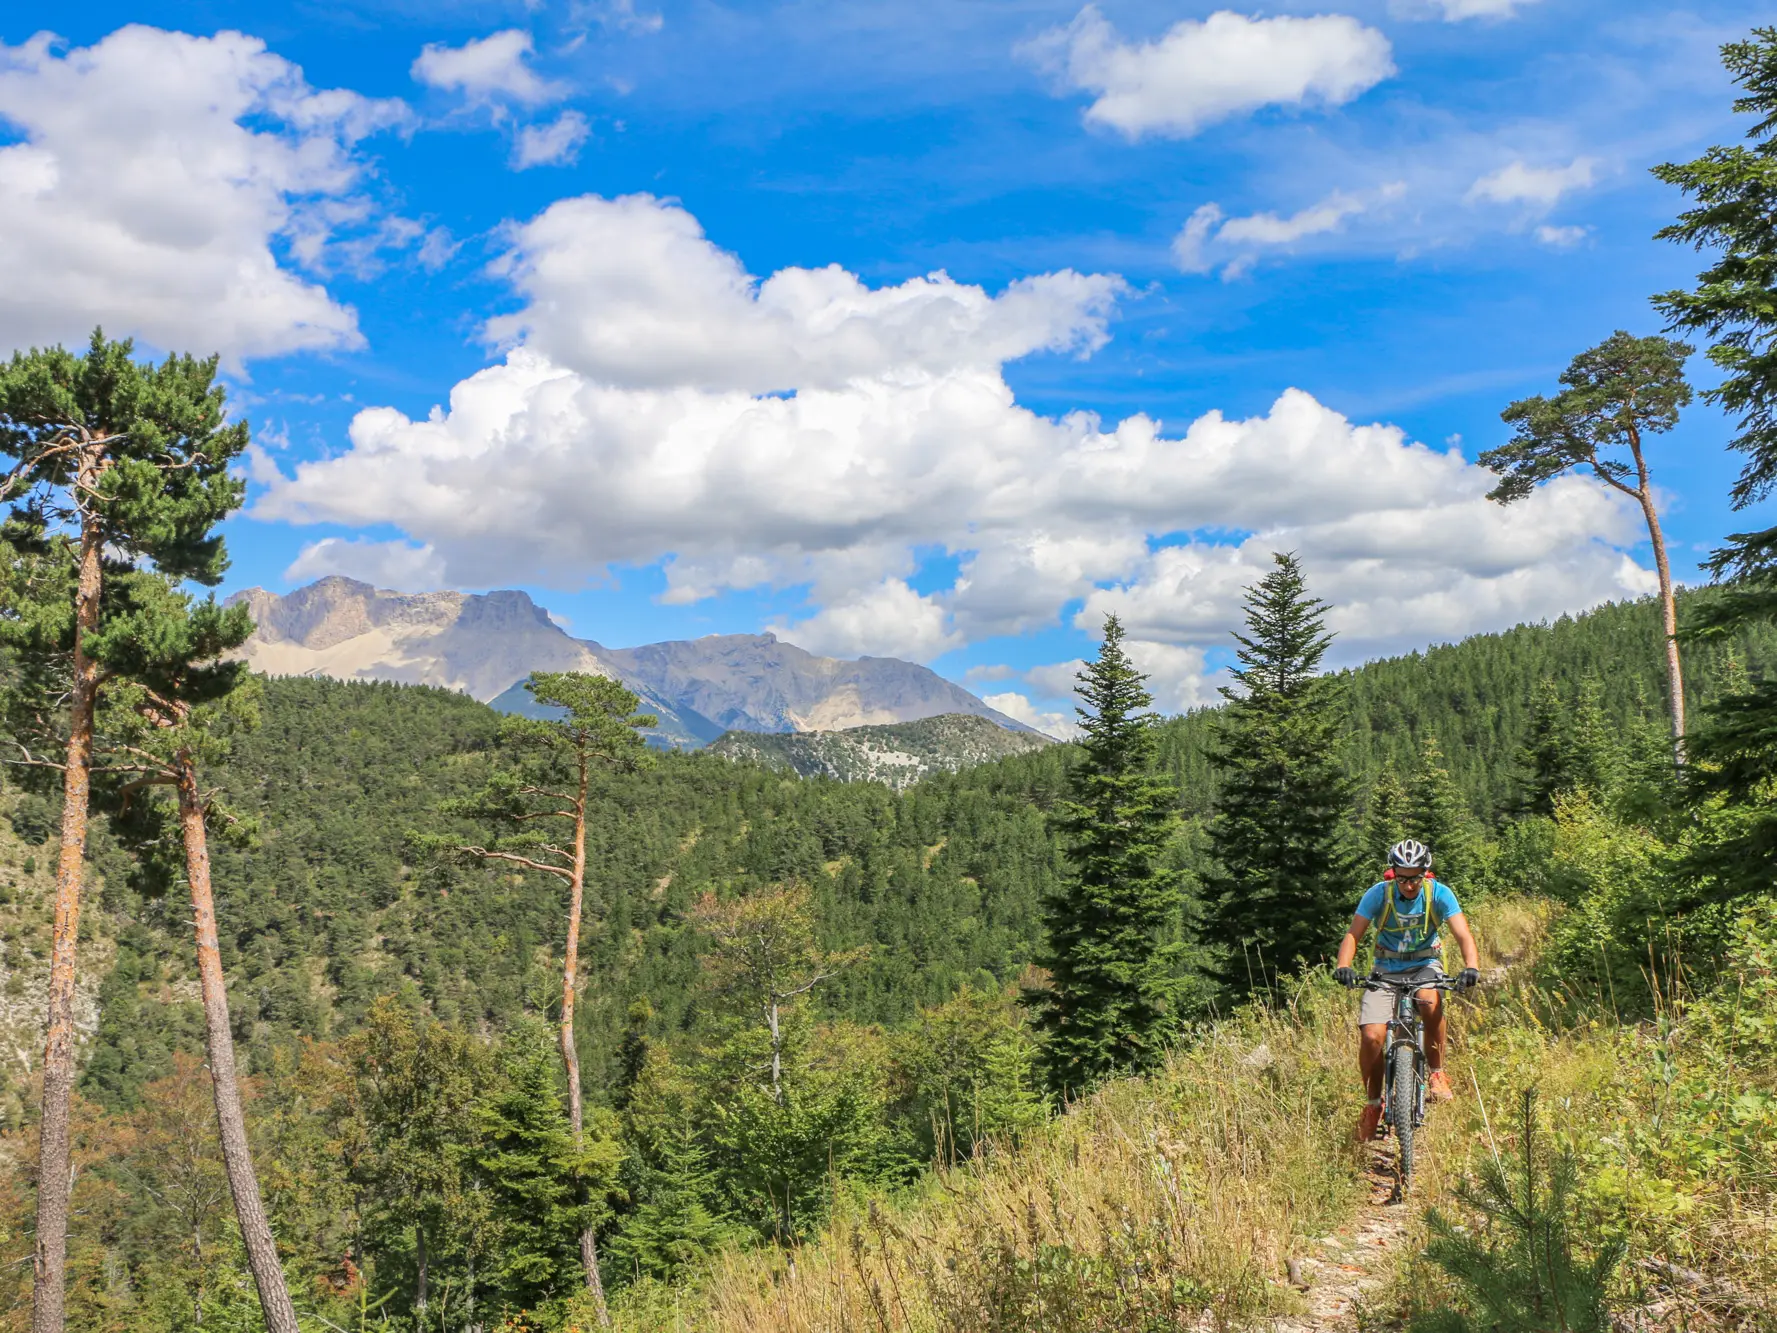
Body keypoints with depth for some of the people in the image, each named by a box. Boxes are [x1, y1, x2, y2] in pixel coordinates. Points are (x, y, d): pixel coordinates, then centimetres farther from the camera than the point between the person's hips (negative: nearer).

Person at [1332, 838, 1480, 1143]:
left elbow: (1463, 934, -22)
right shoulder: (1378, 893, -15)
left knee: (1430, 1001, -36)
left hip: (1425, 965, 0)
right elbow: (1353, 934, -16)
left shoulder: (1439, 893, -15)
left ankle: (1436, 1072, -13)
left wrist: (1471, 967, -42)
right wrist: (1343, 966, -36)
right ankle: (1373, 1103, 6)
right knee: (1372, 1036, -18)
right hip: (1386, 969, 0)